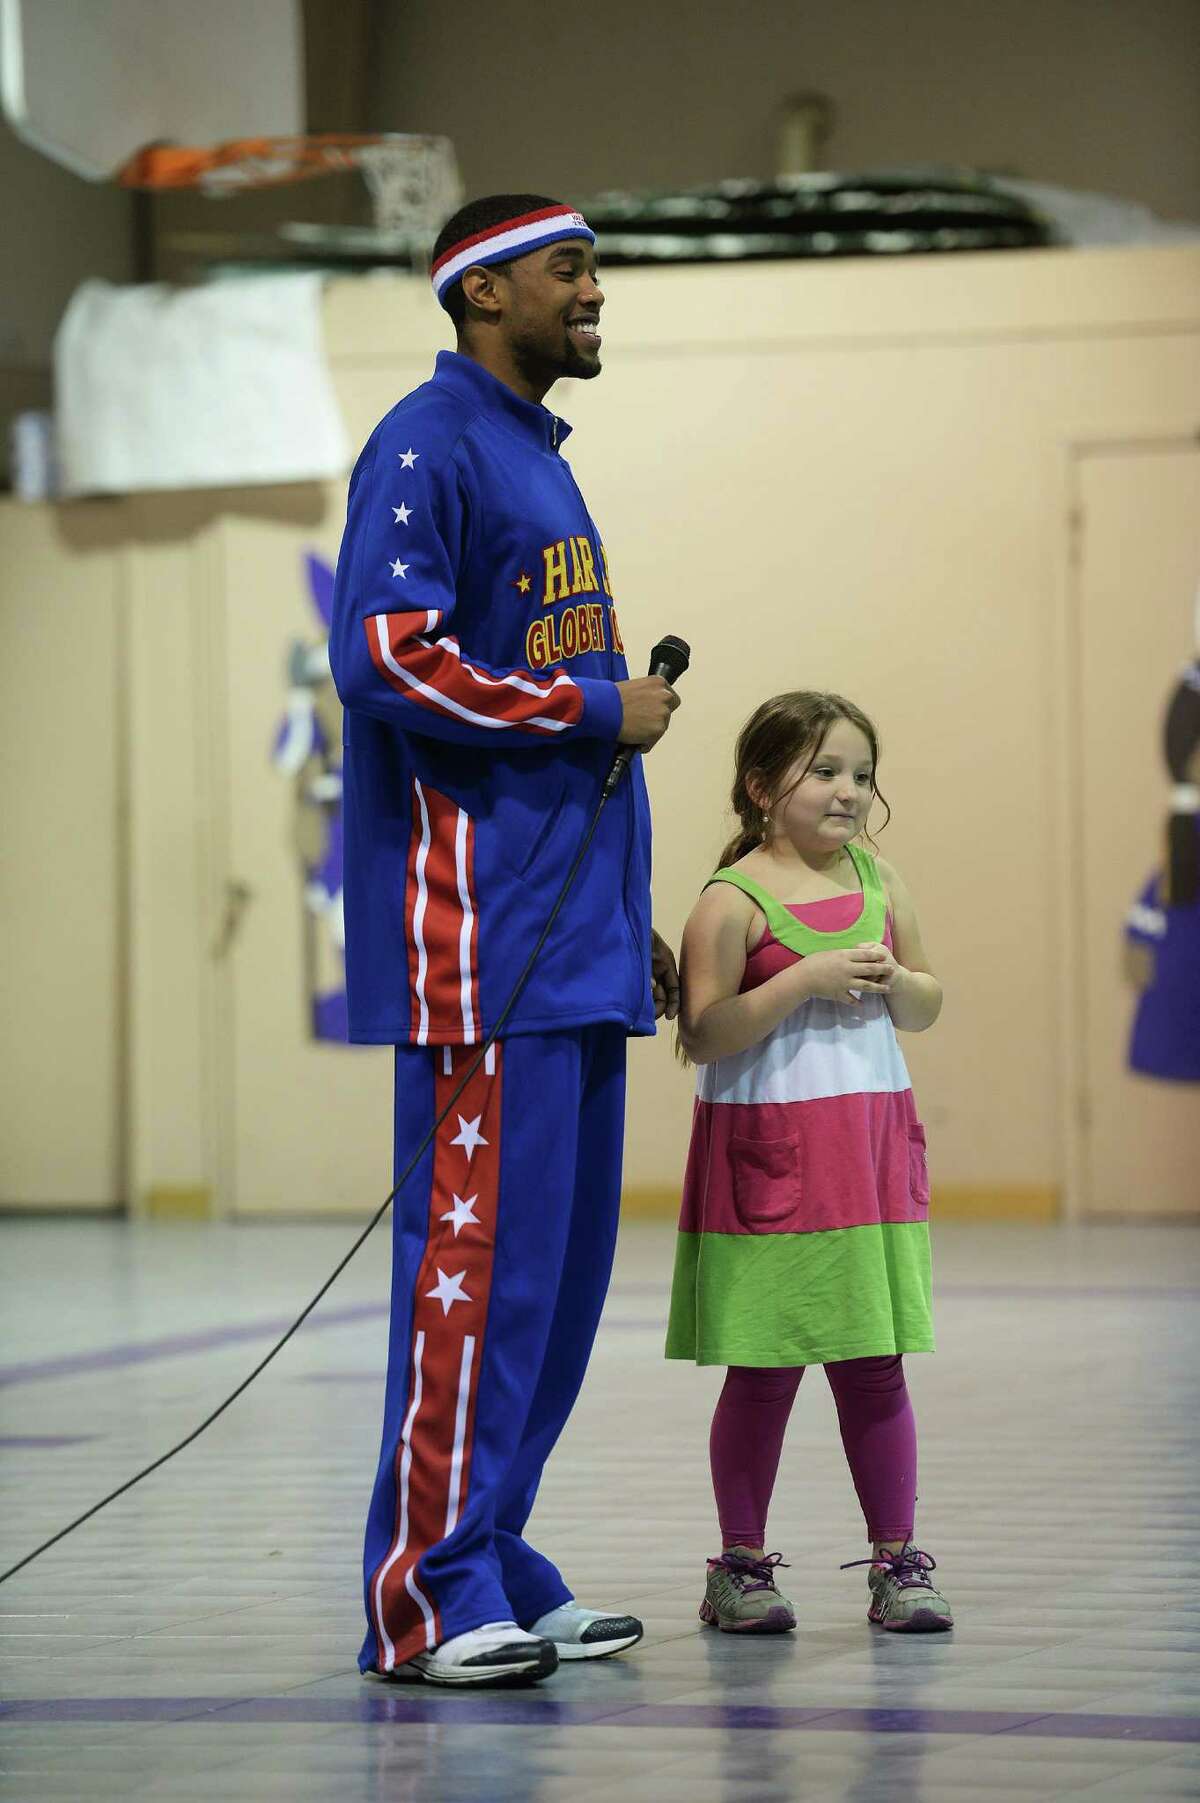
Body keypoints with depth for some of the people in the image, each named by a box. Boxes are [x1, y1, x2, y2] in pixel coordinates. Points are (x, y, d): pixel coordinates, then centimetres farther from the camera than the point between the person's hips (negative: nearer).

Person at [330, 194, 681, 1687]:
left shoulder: (542, 457, 23)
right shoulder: (428, 446, -7)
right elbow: (385, 657, -20)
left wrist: (630, 922, 24)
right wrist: (599, 710, -12)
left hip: (570, 936, 9)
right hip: (479, 933, -9)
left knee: (561, 1256, 10)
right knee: (479, 1248, -10)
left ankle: (492, 1565, 16)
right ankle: (426, 1600, -7)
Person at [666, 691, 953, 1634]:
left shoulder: (880, 880, 8)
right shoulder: (734, 900, -8)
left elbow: (927, 1007, 15)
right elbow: (704, 1030, -14)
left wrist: (896, 978, -7)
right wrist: (805, 980, -20)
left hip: (872, 1147, 4)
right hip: (766, 1154, -4)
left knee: (876, 1368, 6)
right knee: (764, 1371, 2)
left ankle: (896, 1564, 12)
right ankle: (741, 1565, 13)